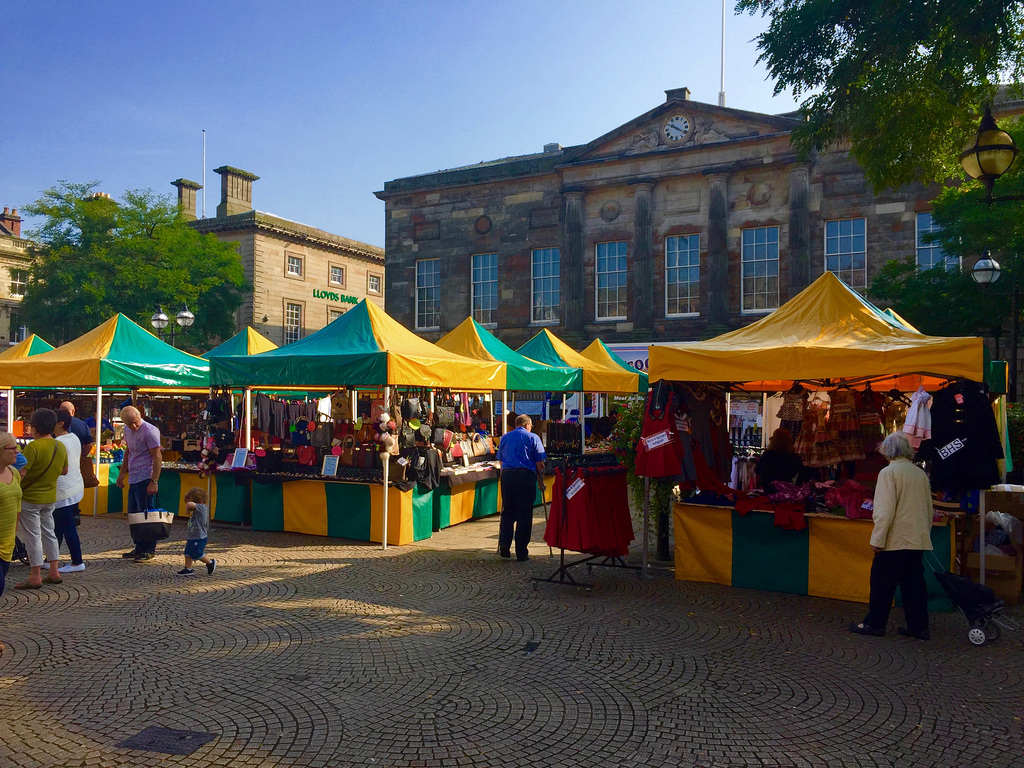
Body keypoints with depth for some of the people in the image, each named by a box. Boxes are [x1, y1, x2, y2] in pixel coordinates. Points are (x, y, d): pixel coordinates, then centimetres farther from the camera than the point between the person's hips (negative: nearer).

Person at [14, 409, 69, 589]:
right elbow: (64, 471, 14)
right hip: (50, 497, 7)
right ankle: (54, 573, 19)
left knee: (32, 536, 1)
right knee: (48, 533, 15)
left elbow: (22, 473, -22)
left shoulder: (33, 446, -19)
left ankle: (36, 577, 6)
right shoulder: (60, 446, 3)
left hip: (30, 498, -7)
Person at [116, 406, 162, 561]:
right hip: (133, 478, 9)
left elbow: (157, 457, -18)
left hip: (145, 479, -9)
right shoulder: (128, 430, 10)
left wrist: (154, 482, -21)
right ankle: (139, 547, 25)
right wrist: (122, 473, 23)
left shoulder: (149, 431, -16)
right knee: (133, 514, 14)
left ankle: (149, 550, 5)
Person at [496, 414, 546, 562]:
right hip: (526, 476, -3)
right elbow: (540, 464, 1)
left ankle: (504, 548, 7)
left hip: (506, 476, 4)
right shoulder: (533, 438, 4)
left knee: (507, 513, 12)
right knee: (524, 516, 2)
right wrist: (541, 482, 8)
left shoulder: (505, 438, 17)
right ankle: (522, 553, 4)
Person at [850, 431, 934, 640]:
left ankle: (875, 623, 9)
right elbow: (929, 509, 17)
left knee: (882, 583, 2)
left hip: (895, 539, -7)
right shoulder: (920, 473, 9)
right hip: (918, 540, 7)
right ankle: (918, 626, 15)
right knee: (914, 583, 12)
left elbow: (885, 511, -17)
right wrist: (925, 533, 27)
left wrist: (878, 539, -13)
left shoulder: (889, 472, -11)